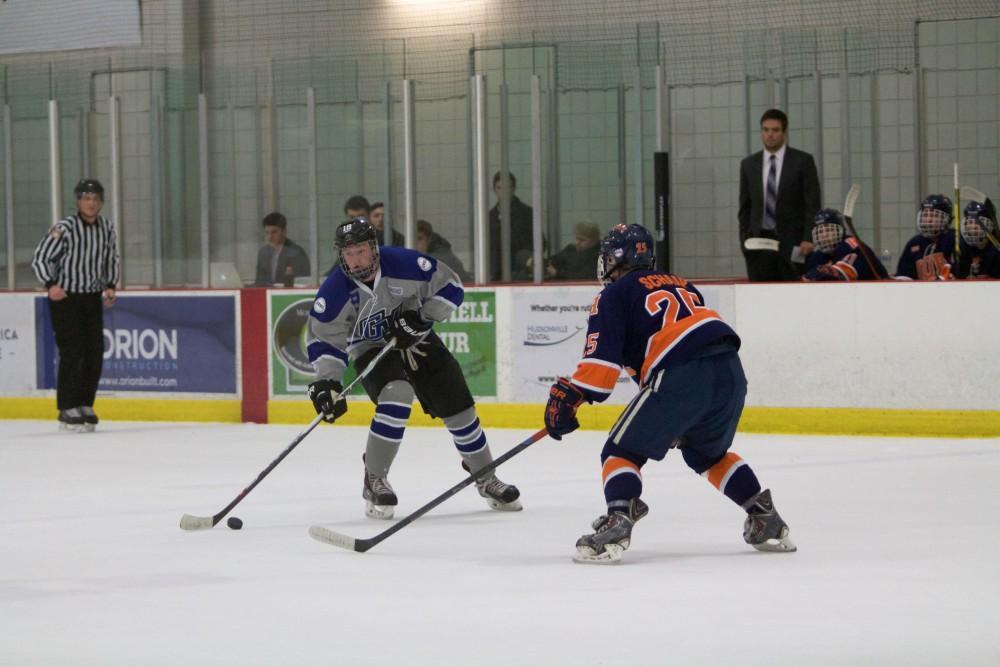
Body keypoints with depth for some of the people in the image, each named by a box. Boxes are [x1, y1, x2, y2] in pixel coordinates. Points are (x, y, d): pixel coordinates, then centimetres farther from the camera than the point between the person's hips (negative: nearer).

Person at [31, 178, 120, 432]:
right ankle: (68, 411, -8)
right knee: (72, 352, -12)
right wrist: (51, 285, -23)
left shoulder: (107, 229, 3)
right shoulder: (64, 229, -14)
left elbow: (111, 260, 18)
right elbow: (40, 258, -10)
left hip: (92, 298, 6)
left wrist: (110, 287, 5)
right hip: (64, 297, -6)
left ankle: (85, 406, 15)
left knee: (95, 353, 4)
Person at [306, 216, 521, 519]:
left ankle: (486, 479, 21)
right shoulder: (335, 291, -20)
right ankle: (374, 480, -20)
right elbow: (325, 339, -14)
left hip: (417, 341, 2)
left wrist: (422, 318, -21)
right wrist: (326, 382, -25)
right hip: (371, 350, -2)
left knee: (457, 406, 1)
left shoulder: (404, 263, -22)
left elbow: (451, 287, -12)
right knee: (397, 394, -31)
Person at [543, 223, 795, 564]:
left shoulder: (614, 295, 12)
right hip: (731, 370, 7)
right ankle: (766, 521, 27)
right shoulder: (682, 285, 32)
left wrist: (567, 396, 0)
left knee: (623, 451, 2)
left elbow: (601, 356, -2)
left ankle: (617, 524, -21)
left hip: (680, 376, -7)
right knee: (708, 453, 30)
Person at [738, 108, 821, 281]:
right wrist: (744, 240, 6)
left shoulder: (803, 161, 2)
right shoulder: (748, 165, 12)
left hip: (792, 242, -2)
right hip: (759, 242, 2)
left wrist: (808, 239, -10)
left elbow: (813, 205, -1)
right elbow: (745, 207, 15)